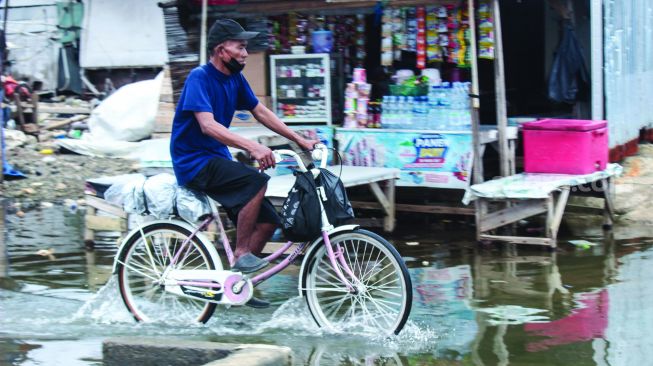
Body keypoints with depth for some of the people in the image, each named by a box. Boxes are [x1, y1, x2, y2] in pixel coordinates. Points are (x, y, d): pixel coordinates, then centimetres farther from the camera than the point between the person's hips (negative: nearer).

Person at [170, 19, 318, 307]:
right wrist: (252, 147, -40)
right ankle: (241, 254, -19)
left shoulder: (235, 79, 8)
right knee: (256, 181, -30)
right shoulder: (199, 78, -16)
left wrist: (299, 140, 9)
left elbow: (261, 113, 16)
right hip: (194, 162, -8)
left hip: (217, 158, 8)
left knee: (268, 220, 0)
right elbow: (208, 125, -29)